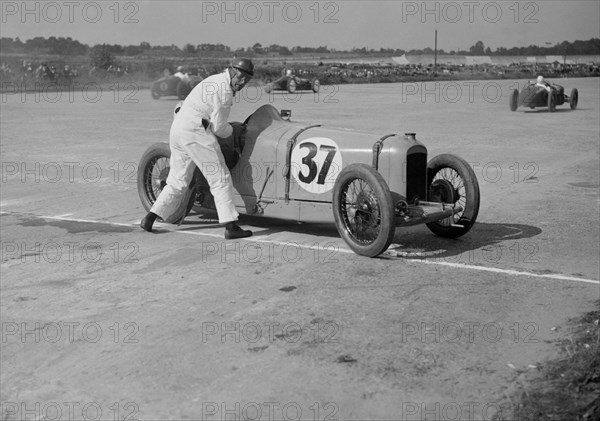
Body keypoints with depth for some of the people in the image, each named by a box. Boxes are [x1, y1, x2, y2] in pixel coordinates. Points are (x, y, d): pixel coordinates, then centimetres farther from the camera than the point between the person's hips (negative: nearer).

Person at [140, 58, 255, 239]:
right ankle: (231, 226, -9)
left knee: (178, 181, 15)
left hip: (176, 130, 9)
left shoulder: (214, 80, 20)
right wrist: (233, 130, 10)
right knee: (220, 178, -5)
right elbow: (218, 127, -9)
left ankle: (150, 218, 9)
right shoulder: (225, 91, -10)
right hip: (195, 132, -9)